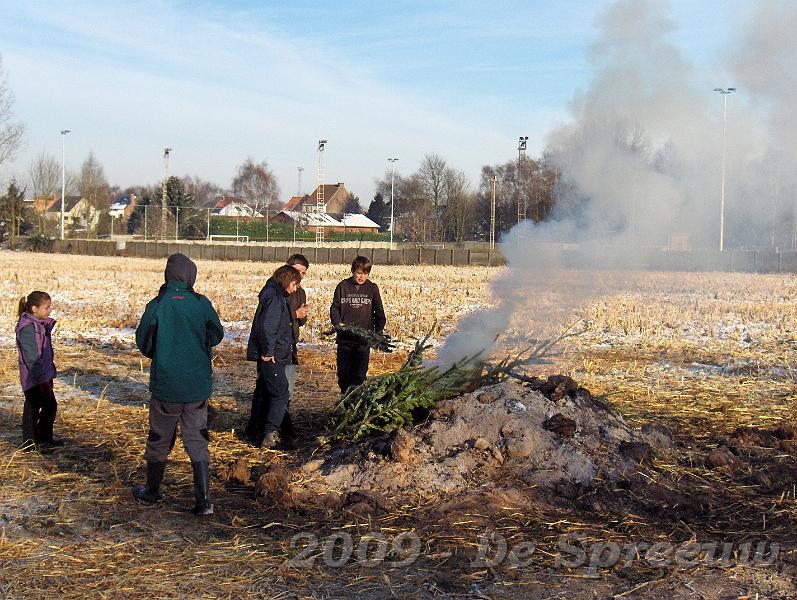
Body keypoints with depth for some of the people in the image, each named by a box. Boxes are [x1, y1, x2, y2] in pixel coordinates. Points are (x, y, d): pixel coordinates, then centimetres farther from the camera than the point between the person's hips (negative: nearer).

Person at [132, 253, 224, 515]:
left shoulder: (157, 306, -10)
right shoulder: (201, 303, -6)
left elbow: (143, 343, -1)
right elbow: (217, 335, 6)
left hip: (165, 386, -1)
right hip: (198, 386, 1)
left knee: (159, 440, 16)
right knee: (197, 441, 8)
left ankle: (151, 492, 31)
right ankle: (204, 501, 1)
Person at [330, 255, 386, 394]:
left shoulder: (372, 288, 4)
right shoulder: (343, 286, 3)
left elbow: (379, 312, 8)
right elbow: (334, 308, 5)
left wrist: (379, 332, 0)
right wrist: (338, 323, -13)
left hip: (364, 339, -1)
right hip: (344, 338, 1)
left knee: (359, 374, -1)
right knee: (343, 372, 8)